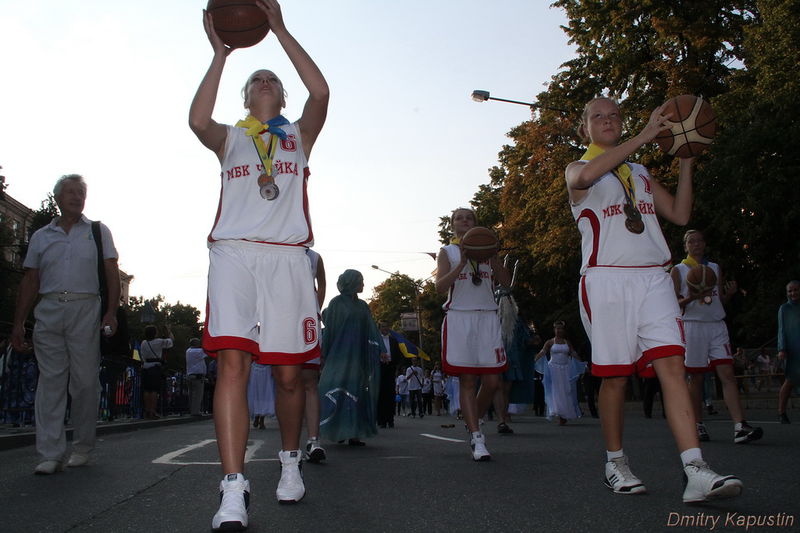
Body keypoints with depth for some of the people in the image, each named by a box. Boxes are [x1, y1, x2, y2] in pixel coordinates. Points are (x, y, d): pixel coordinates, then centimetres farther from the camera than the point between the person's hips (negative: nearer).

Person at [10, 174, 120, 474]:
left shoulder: (98, 232, 13)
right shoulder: (41, 236, 18)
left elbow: (112, 273, 6)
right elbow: (30, 281, 15)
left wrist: (111, 311, -8)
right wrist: (18, 323, 7)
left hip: (86, 309, -2)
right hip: (48, 310, 2)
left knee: (85, 380, -2)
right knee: (50, 381, -3)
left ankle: (82, 447, 9)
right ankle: (51, 454, -2)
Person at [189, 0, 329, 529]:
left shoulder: (299, 136, 21)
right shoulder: (229, 138, 21)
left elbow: (321, 93, 0)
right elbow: (197, 120, -3)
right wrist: (220, 54, 2)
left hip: (286, 255, 1)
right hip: (234, 251, 0)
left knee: (289, 372, -1)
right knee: (232, 362, -17)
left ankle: (290, 459, 23)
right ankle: (234, 490, -19)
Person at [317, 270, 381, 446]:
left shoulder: (363, 306, 15)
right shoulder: (337, 303, 1)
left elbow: (372, 332, 14)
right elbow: (329, 328, -2)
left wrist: (380, 352, 3)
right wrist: (325, 354, -8)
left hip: (359, 356, 5)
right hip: (340, 354, -5)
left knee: (357, 393, 1)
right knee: (338, 391, -9)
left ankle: (354, 433, 3)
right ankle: (338, 431, -4)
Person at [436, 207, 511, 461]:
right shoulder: (447, 252, 10)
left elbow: (506, 281, 5)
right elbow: (440, 286, -5)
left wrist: (493, 256, -8)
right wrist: (462, 263, -16)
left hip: (487, 317, 3)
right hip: (459, 316, -2)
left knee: (492, 381, -3)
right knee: (467, 381, -6)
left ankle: (473, 423, 21)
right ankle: (477, 439, -6)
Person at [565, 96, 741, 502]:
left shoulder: (641, 174, 25)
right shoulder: (576, 171, 8)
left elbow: (680, 214, 18)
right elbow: (587, 175, -19)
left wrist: (686, 161, 11)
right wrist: (645, 135, -19)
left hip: (653, 278, 4)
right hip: (606, 280, -4)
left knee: (672, 366, -11)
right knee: (615, 375, -2)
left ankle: (696, 472, -18)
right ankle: (615, 463, 15)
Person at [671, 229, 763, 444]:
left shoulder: (715, 269, 16)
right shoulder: (678, 271, 4)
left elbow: (721, 301, 18)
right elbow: (672, 304, -2)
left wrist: (730, 294, -4)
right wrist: (691, 298, -20)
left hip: (717, 325, 3)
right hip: (693, 325, -3)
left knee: (727, 374, -9)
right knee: (696, 378, 2)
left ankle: (740, 427, -17)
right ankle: (698, 425, 15)